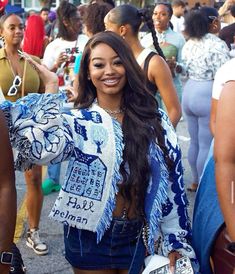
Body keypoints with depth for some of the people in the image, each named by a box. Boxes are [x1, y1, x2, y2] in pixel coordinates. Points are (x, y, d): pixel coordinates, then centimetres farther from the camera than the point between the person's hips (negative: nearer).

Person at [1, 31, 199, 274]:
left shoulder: (154, 118, -1)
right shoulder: (78, 120, -7)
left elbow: (171, 179, 0)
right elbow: (41, 150, -28)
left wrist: (176, 240, -2)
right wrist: (50, 90, -21)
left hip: (140, 237, 2)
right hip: (90, 238, -2)